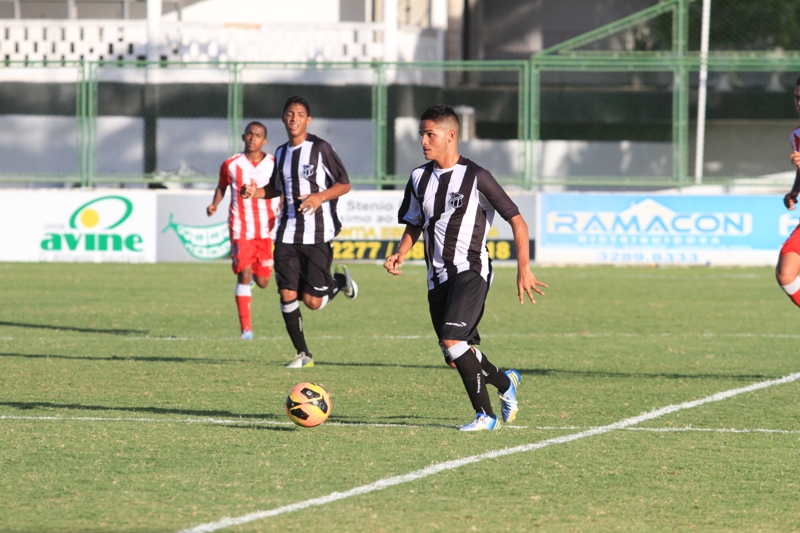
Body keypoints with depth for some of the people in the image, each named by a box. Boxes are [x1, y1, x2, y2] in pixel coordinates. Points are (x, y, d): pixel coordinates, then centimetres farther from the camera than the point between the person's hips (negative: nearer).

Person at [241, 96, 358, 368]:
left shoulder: (321, 149, -7)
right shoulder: (281, 153, 11)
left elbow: (344, 184, -4)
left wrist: (320, 196, -21)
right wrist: (257, 192, 4)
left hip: (317, 235, -5)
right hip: (287, 234, 5)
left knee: (312, 301, -7)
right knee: (287, 294, -3)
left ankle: (340, 281, 26)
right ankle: (302, 353, 11)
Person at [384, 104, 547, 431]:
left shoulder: (475, 177, -9)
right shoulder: (419, 178, 9)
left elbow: (517, 221, -7)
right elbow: (414, 225, 22)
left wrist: (523, 268, -14)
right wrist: (400, 254, 2)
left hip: (470, 271, -7)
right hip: (438, 277, 7)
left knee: (453, 340, -24)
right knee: (455, 356, 8)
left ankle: (484, 414, -13)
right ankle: (505, 383, 36)